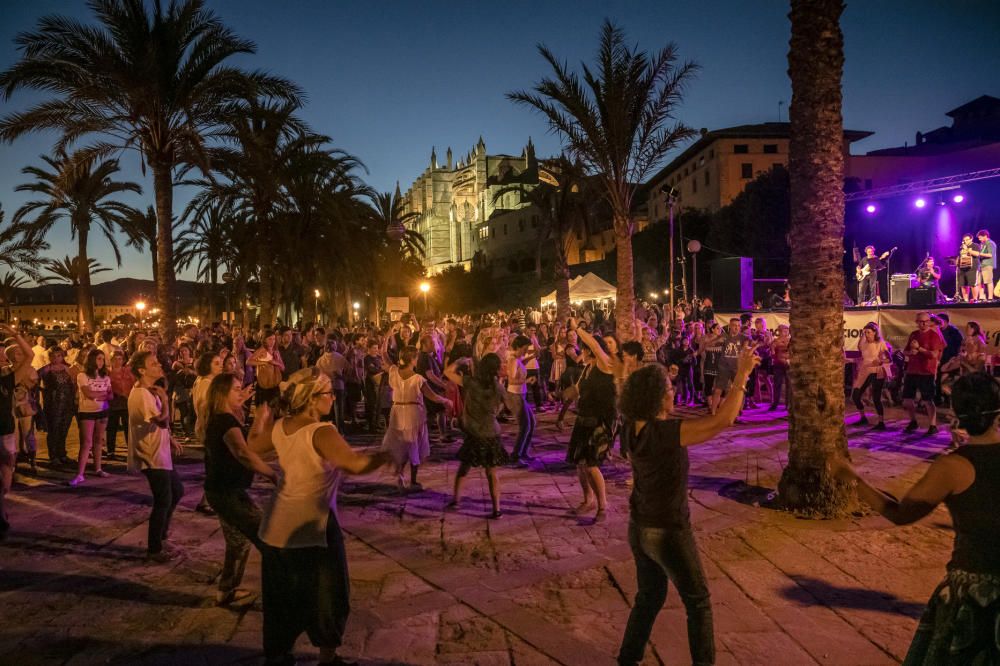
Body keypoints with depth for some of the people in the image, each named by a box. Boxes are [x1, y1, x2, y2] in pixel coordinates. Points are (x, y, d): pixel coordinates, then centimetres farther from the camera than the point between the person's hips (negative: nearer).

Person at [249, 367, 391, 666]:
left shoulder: (279, 427, -1)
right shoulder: (321, 432, -24)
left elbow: (254, 447, 19)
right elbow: (356, 464, -37)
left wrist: (259, 423, 36)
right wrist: (384, 456, -21)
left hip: (276, 527, 8)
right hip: (311, 529, -7)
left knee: (280, 598, 21)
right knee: (328, 597, 12)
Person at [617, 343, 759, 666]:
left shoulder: (632, 428, -7)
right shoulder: (666, 432, -28)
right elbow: (723, 420, -34)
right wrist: (742, 375, -27)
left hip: (639, 527, 8)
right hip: (668, 532, -8)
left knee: (649, 597, 23)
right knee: (698, 602, 13)